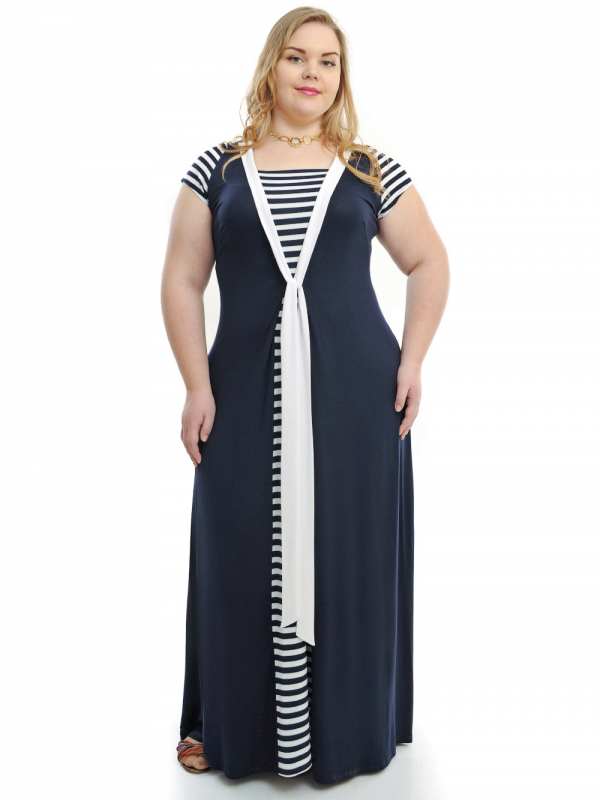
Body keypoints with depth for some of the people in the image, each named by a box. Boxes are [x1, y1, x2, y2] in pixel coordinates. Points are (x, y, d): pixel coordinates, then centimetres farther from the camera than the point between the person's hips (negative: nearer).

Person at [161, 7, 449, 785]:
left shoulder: (372, 170, 6)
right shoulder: (217, 168, 6)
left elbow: (429, 263, 12)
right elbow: (182, 281, 3)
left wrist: (412, 362, 1)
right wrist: (197, 385, -5)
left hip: (355, 393, 0)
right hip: (248, 395, 0)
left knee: (348, 556, 8)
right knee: (244, 559, 6)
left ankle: (347, 726, 26)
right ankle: (230, 726, 24)